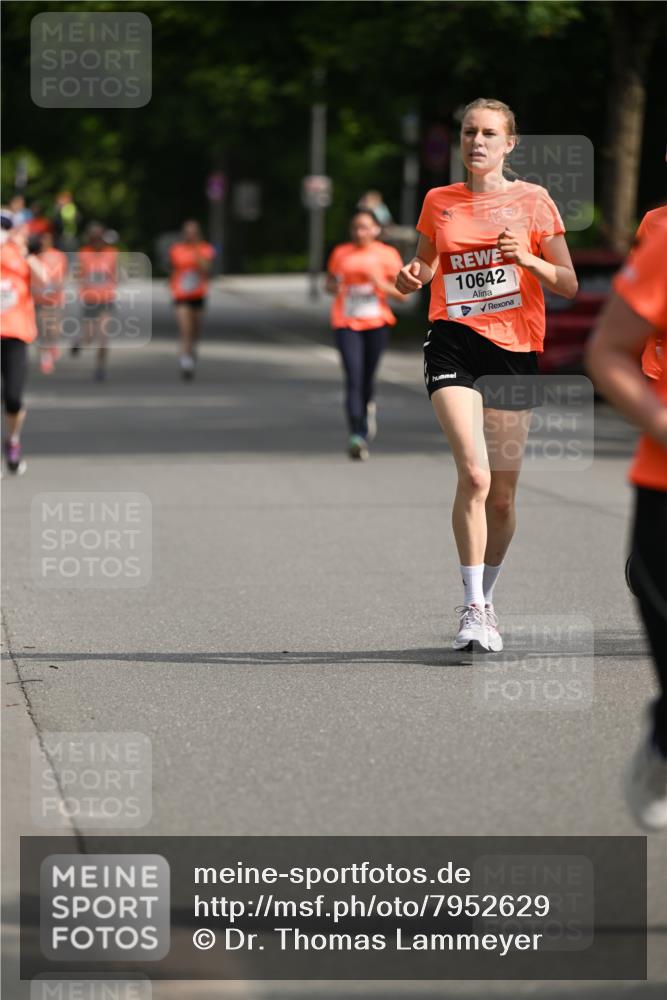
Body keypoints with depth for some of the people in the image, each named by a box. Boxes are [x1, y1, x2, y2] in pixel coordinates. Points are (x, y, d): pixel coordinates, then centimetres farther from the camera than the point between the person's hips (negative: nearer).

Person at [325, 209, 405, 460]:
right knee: (353, 377, -14)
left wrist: (381, 284, -14)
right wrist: (335, 287, -4)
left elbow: (402, 294, 3)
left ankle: (368, 407, 44)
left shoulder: (387, 255, 3)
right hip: (347, 323, -1)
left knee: (367, 377, 10)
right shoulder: (341, 254, 6)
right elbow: (329, 283, 20)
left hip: (377, 323, 1)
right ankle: (357, 435, -21)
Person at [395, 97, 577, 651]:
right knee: (474, 474, -20)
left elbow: (569, 284, 5)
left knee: (503, 493, 5)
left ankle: (486, 599, 25)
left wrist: (528, 259, -13)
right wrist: (412, 276, 1)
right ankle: (472, 606, -15)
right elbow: (426, 264, 24)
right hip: (454, 342, 0)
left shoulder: (532, 200, 4)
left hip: (515, 350, 0)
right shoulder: (439, 202, 9)